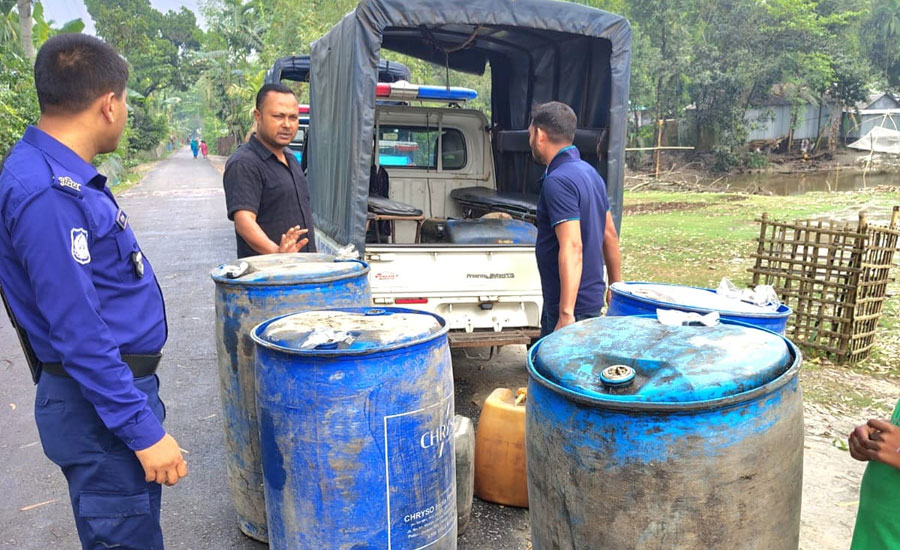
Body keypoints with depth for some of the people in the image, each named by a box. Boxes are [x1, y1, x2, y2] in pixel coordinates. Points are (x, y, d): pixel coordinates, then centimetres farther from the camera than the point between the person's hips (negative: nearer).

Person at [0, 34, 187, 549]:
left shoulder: (59, 172, 7)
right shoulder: (48, 195, -24)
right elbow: (79, 334, -25)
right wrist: (144, 429, -22)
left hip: (117, 388, 10)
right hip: (102, 407, -10)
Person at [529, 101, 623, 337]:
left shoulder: (558, 181, -19)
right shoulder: (589, 172, 11)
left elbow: (572, 248, -27)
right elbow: (610, 235, 16)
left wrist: (566, 313, -28)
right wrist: (616, 286, 24)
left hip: (574, 306, -9)